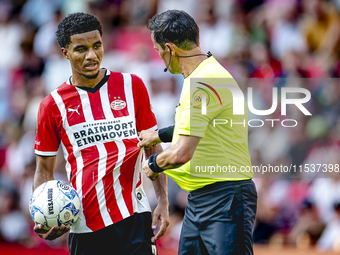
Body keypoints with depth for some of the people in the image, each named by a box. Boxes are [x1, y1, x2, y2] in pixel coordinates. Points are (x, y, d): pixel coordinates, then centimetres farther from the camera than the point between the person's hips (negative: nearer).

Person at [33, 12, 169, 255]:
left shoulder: (132, 86, 6)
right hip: (85, 223, 0)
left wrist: (163, 201, 3)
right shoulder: (53, 105, 3)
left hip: (134, 216, 0)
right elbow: (44, 170, 9)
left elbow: (153, 148, 12)